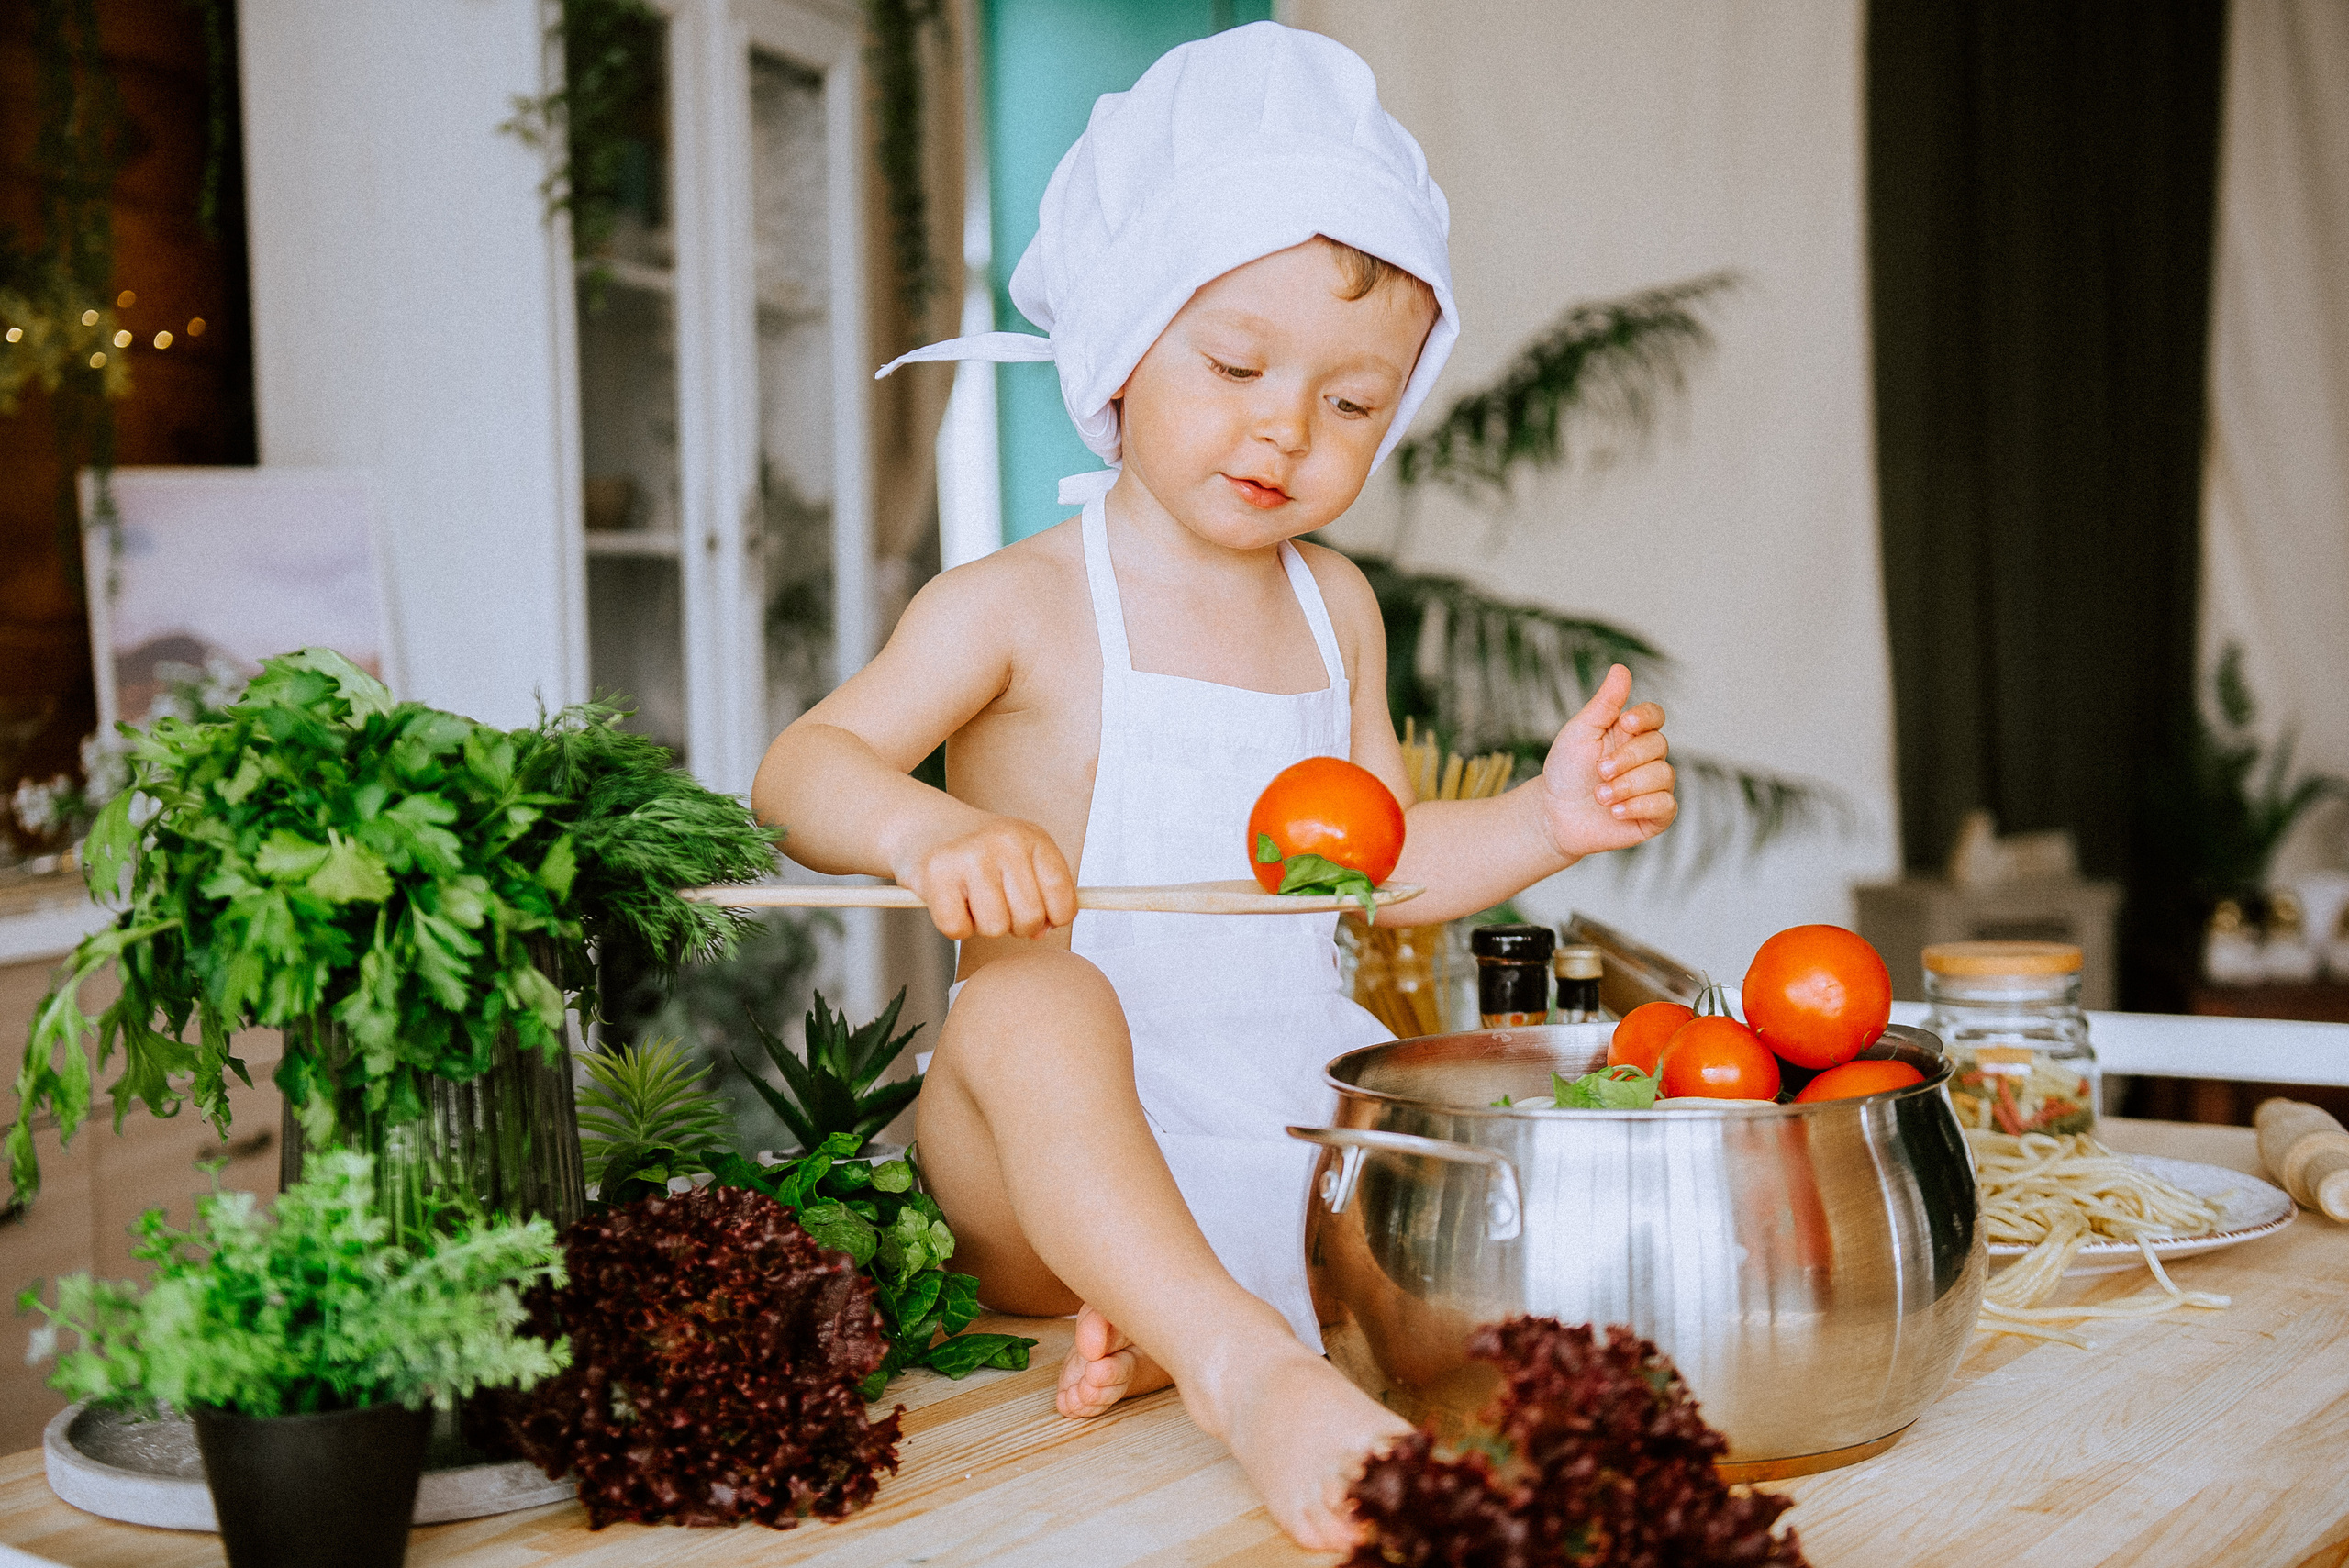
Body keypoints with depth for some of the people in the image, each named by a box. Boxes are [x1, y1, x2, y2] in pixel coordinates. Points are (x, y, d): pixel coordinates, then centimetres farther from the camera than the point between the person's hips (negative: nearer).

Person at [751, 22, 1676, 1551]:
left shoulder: (1335, 606, 14)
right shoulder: (1020, 604, -4)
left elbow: (1379, 861, 21)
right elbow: (801, 769, -12)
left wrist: (1547, 820, 3)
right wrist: (925, 826, -35)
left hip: (1285, 1133, 6)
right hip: (1060, 1158, -6)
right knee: (1033, 995, -36)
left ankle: (1172, 1326, -25)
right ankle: (1249, 1367, -51)